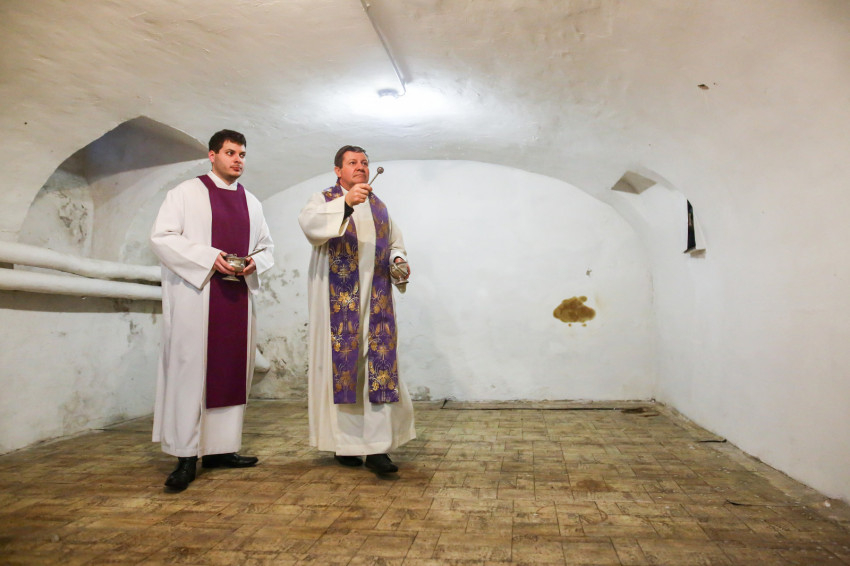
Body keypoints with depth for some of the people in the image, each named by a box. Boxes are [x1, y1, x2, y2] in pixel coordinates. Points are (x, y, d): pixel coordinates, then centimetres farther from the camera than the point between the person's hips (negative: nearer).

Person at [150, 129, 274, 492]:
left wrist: (255, 262, -3)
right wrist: (209, 257, -17)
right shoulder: (187, 192, 3)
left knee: (232, 370, 5)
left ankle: (220, 448, 14)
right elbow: (161, 237, -5)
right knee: (190, 368, -6)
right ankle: (186, 456, 0)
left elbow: (266, 245, 20)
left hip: (237, 295, 5)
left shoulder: (251, 202, 17)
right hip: (194, 294, -5)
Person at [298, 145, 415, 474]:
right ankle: (346, 444, 13)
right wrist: (345, 202, -34)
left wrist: (399, 262, 2)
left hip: (376, 301, 4)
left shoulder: (379, 206, 19)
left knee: (380, 367, -4)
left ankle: (377, 447, -1)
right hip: (339, 301, -4)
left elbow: (395, 243, 24)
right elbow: (309, 223, -19)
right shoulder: (324, 200, 4)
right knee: (343, 366, -1)